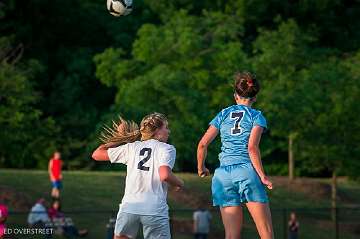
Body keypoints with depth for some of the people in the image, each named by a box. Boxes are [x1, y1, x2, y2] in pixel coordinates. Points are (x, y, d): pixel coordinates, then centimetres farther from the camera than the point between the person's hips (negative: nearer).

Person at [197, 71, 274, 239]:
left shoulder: (223, 114, 15)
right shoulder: (257, 116, 6)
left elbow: (203, 144, 10)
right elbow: (252, 147, -9)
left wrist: (201, 168, 25)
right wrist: (262, 176, -8)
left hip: (223, 174, 4)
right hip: (247, 171, -4)